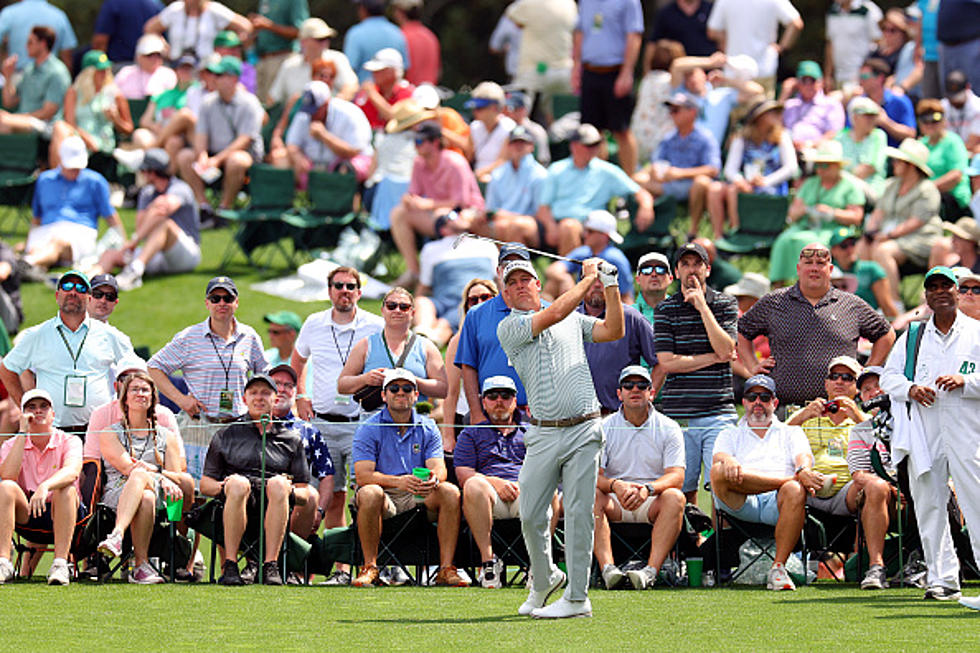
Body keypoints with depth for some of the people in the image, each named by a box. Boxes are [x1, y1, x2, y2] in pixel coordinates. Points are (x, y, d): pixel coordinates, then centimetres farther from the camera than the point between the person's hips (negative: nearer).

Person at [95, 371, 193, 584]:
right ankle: (141, 564, -55)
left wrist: (152, 471, -11)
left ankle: (117, 535, -61)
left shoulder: (167, 437, 23)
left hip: (160, 497, 1)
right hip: (118, 493, -1)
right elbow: (126, 467, -1)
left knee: (140, 477, -39)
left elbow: (177, 477, 10)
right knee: (146, 498, -41)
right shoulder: (110, 435, 17)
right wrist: (162, 478, -16)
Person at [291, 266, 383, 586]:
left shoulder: (376, 328, -1)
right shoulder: (314, 325, 9)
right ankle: (341, 568, 6)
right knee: (332, 498, 2)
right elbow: (298, 359, 28)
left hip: (362, 424, -3)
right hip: (323, 424, 3)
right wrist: (300, 395, 16)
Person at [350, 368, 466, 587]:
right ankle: (370, 568, -25)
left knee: (450, 492, -24)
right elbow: (363, 475, -13)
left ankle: (446, 569, -22)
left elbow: (439, 468, -3)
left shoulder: (428, 428, 10)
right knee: (370, 493, -36)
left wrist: (434, 479, -29)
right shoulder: (368, 429, -1)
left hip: (419, 498, 3)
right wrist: (398, 481, -31)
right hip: (385, 498, -3)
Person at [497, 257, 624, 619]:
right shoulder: (508, 328, 3)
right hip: (544, 435, -1)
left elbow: (613, 330, 11)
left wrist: (610, 286, 3)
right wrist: (589, 278, -2)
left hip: (584, 430, 1)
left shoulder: (574, 319, 17)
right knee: (531, 515, 1)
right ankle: (543, 579, 25)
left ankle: (577, 597, -1)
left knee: (579, 514, -4)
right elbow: (553, 315, -9)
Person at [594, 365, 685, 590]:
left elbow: (676, 476, -8)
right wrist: (615, 485, -28)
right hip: (616, 504, 1)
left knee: (674, 496, -32)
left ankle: (651, 570, -45)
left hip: (652, 504, -1)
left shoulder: (668, 428, 4)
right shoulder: (605, 428, 5)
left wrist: (647, 489, -29)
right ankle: (607, 567, -45)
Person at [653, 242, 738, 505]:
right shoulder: (665, 309, 8)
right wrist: (714, 358, -4)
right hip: (678, 412, 1)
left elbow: (726, 349, -7)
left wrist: (703, 306, -8)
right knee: (682, 489, 1)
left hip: (718, 413, -1)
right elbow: (667, 362, -2)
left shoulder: (726, 303, 8)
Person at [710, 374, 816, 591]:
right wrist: (728, 462, -20)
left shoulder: (791, 432, 29)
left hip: (777, 503, 0)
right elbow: (719, 457, 7)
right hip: (740, 505, 0)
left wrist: (803, 470, -19)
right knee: (718, 472, -32)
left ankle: (778, 568, -37)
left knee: (795, 491, -38)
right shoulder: (730, 434, 29)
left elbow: (804, 456, 8)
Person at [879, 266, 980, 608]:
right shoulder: (912, 337, 18)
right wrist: (910, 389, -6)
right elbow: (888, 376, 15)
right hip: (923, 432, 4)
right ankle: (942, 578, 7)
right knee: (928, 505, 1)